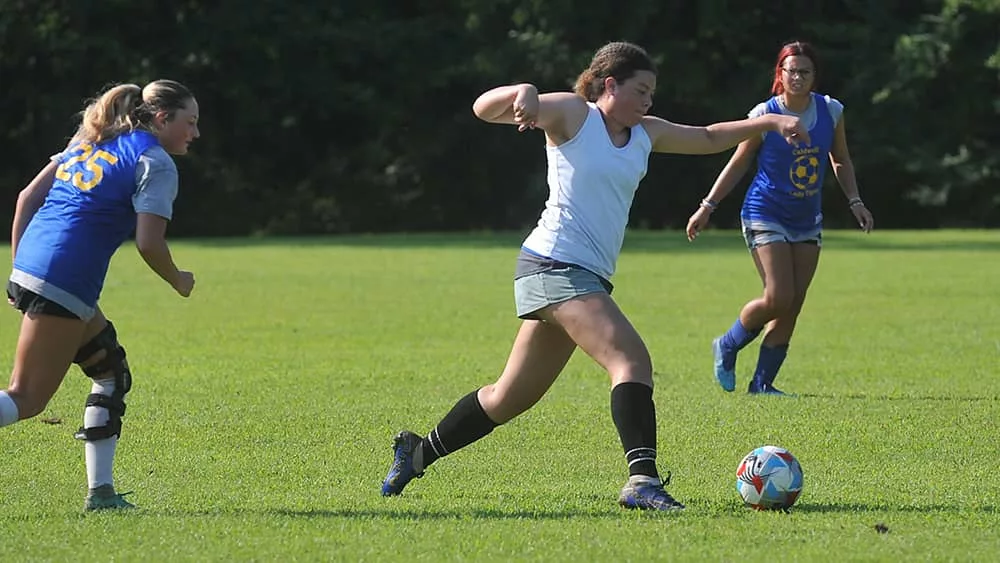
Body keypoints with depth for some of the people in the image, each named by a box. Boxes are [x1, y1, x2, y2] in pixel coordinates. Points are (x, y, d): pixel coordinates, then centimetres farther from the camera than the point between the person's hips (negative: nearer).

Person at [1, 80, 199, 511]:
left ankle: (100, 491, 15)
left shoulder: (91, 142, 21)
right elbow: (149, 243, -11)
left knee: (112, 373, 18)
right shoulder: (155, 162, -3)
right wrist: (178, 281, 7)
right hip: (64, 284, -9)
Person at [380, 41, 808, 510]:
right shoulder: (572, 113, -3)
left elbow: (708, 138, 29)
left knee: (512, 397, 14)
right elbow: (484, 109, -10)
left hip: (588, 277, 9)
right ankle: (642, 480, -33)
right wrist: (523, 93, -30)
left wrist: (769, 122, 20)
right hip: (554, 262, -9)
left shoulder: (646, 134, 18)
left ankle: (418, 452, 28)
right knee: (632, 360, -24)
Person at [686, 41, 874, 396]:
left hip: (807, 221, 5)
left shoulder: (831, 112, 0)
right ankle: (727, 347, 11)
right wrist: (708, 207, -3)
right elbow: (738, 164, -2)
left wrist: (854, 201, 2)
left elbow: (841, 161, 14)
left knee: (791, 308, 0)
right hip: (765, 216, -5)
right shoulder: (764, 115, -11)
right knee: (778, 298, -16)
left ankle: (762, 382, 10)